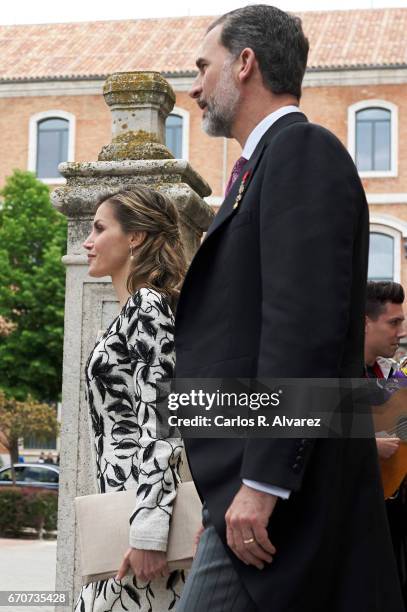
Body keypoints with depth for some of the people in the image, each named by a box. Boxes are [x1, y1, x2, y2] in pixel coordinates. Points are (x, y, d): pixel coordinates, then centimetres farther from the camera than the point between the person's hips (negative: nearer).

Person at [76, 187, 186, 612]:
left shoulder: (147, 305, -9)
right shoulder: (138, 309, 18)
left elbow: (160, 421, -19)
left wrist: (147, 531, -24)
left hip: (141, 501, -9)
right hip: (124, 500, 9)